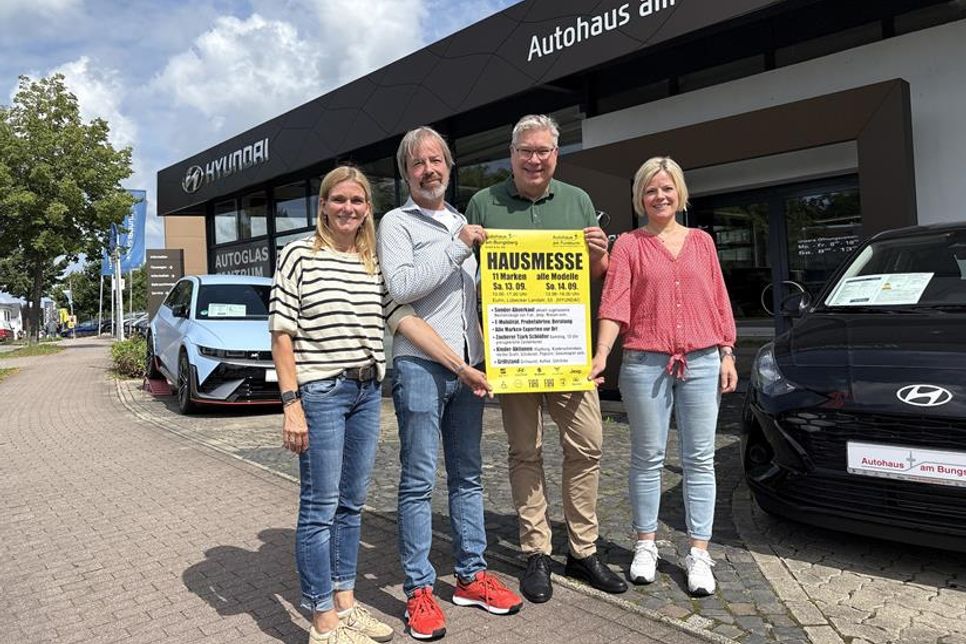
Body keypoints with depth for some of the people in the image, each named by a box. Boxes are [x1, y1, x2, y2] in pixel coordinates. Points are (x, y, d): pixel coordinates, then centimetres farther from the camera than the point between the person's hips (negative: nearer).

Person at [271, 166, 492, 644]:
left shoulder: (374, 263, 10)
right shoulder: (299, 255, -3)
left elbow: (404, 318, 5)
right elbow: (281, 333, -6)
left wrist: (461, 366, -1)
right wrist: (291, 402, -13)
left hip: (367, 393, 5)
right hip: (320, 392, -5)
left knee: (351, 504, 14)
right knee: (320, 507, 2)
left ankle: (345, 603, 29)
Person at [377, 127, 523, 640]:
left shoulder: (462, 223, 19)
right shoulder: (397, 222, 1)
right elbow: (401, 286, -15)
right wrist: (456, 246, -13)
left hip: (468, 363, 6)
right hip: (420, 365, -6)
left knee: (468, 476, 12)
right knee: (418, 481, 0)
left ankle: (471, 575, 24)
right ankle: (419, 589, 12)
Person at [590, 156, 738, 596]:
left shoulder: (701, 242, 13)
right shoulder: (629, 245, 4)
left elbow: (720, 302, 13)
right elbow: (613, 305, -7)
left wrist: (727, 354, 6)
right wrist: (601, 354, -19)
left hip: (702, 362, 2)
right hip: (646, 363, -2)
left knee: (699, 459, 5)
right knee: (648, 457, 7)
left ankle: (699, 553, 15)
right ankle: (646, 545, 21)